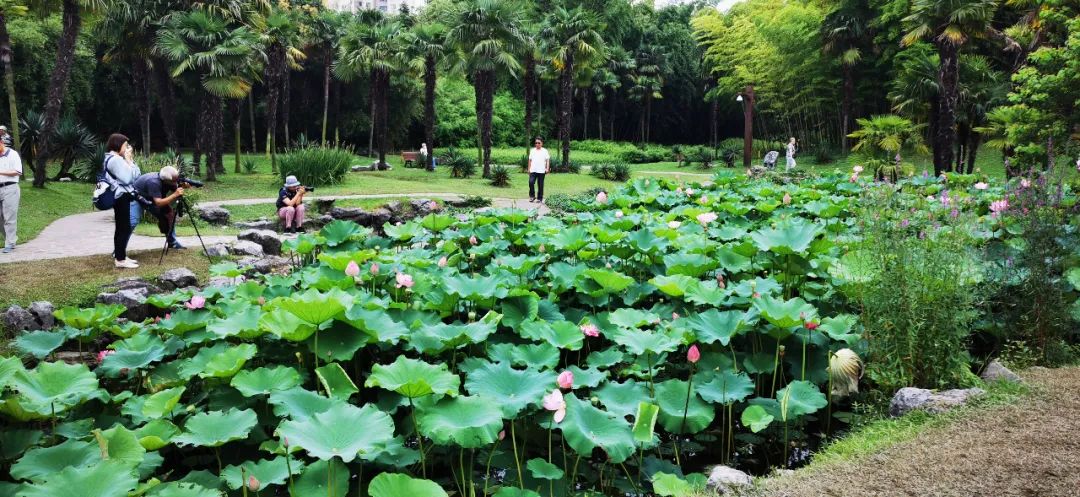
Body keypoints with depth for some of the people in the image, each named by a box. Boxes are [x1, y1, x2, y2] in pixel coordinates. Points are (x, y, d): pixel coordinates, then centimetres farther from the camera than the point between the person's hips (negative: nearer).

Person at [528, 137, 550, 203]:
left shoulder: (545, 151, 4)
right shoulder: (532, 150, 12)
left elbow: (547, 160, -1)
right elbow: (530, 160, 16)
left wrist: (547, 168, -12)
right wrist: (529, 169, 12)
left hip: (541, 171, -2)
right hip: (533, 170, 2)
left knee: (540, 185, 3)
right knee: (531, 182, -14)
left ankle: (540, 198, 12)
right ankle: (532, 196, 2)